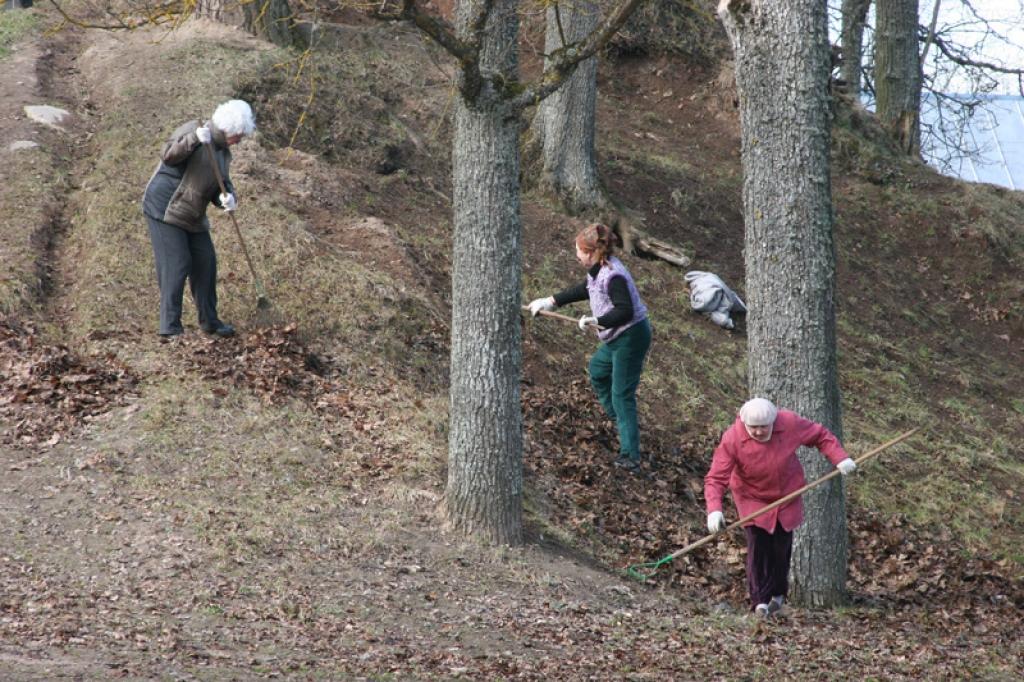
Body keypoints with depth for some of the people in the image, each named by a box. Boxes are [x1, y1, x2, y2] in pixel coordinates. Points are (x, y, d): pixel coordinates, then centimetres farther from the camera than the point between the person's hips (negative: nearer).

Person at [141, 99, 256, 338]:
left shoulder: (223, 152, 10)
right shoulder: (192, 130, -14)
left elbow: (222, 184, 8)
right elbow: (168, 155, -27)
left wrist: (226, 197, -16)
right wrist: (194, 139, -42)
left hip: (193, 217, 8)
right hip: (164, 209, -8)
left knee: (205, 263, 11)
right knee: (176, 265, -12)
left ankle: (209, 321, 25)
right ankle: (170, 327, -10)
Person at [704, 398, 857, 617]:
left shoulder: (790, 423, -19)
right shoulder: (732, 439, -24)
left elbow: (820, 435, -2)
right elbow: (716, 478, -25)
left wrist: (840, 458, -14)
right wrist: (714, 509, -39)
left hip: (787, 497, 2)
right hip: (753, 499, -2)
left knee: (781, 547, 6)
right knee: (758, 546, -16)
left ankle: (778, 593, 29)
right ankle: (760, 600, -10)